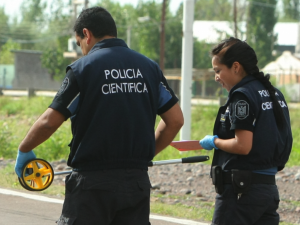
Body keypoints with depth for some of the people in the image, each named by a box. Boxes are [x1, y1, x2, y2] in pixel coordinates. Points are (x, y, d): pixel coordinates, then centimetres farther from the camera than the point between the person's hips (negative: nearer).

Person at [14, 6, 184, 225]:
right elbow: (175, 120, 9)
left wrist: (24, 150, 7)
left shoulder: (82, 67, -6)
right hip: (137, 181, 4)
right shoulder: (149, 67, 8)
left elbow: (50, 121, -10)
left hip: (93, 183, -4)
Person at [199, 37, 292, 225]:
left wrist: (215, 142, -4)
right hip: (269, 187, 9)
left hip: (241, 189, -9)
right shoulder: (274, 93, 13)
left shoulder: (243, 95, -13)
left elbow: (243, 146, -20)